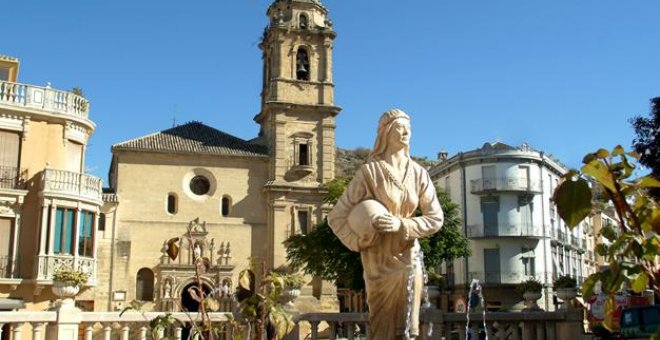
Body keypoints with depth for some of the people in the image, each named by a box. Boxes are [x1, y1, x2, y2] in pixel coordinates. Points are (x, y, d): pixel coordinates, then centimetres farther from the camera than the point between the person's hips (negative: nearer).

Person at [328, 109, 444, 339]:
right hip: (379, 260, -3)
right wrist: (361, 242, -14)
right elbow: (337, 216, -6)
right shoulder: (369, 171, -8)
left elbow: (435, 218, 0)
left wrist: (401, 225, -14)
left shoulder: (418, 173, 2)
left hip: (408, 259, 3)